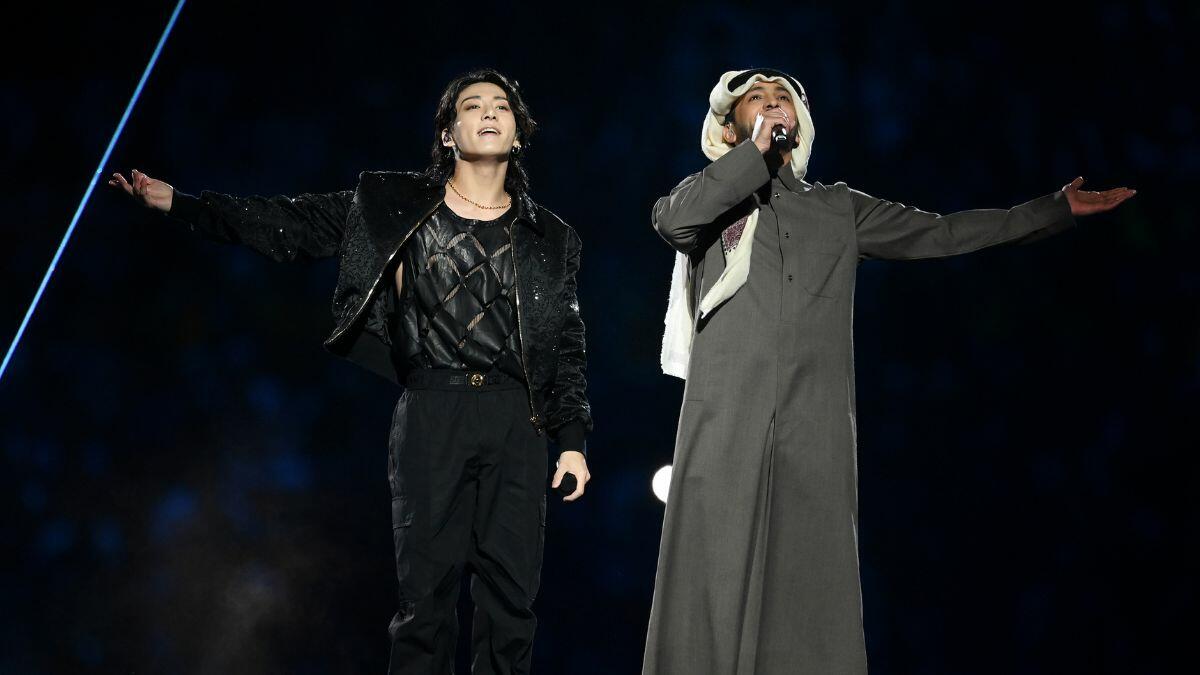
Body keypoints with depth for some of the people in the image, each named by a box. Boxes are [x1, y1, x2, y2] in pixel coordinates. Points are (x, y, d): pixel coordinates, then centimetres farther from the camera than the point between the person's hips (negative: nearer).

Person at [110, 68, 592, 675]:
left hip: (514, 420, 1)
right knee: (426, 586, -1)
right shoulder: (394, 205, 9)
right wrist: (180, 203, 1)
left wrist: (573, 440, 5)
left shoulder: (550, 239, 12)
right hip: (430, 414, -1)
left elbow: (568, 349, 13)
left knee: (511, 590, -1)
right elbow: (294, 227, 7)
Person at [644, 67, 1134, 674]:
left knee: (811, 591, -4)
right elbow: (671, 219, -9)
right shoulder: (712, 198, 14)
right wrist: (754, 153, -5)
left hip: (814, 431, 2)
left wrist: (1056, 209, 19)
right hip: (728, 423, -2)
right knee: (718, 582, -8)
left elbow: (940, 234, 21)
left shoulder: (839, 210, 22)